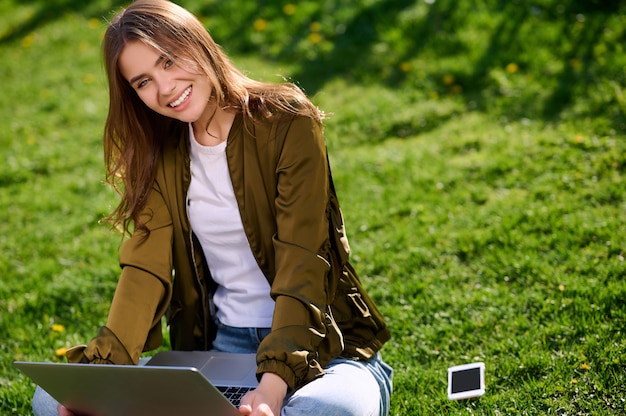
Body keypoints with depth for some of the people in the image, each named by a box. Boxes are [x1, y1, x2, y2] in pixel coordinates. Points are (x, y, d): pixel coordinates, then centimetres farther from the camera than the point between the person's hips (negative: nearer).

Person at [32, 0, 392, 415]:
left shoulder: (288, 123, -10)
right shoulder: (158, 152, 6)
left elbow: (301, 266, -18)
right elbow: (147, 266, -5)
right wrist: (102, 368, -21)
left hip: (316, 344, -5)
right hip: (220, 348, 6)